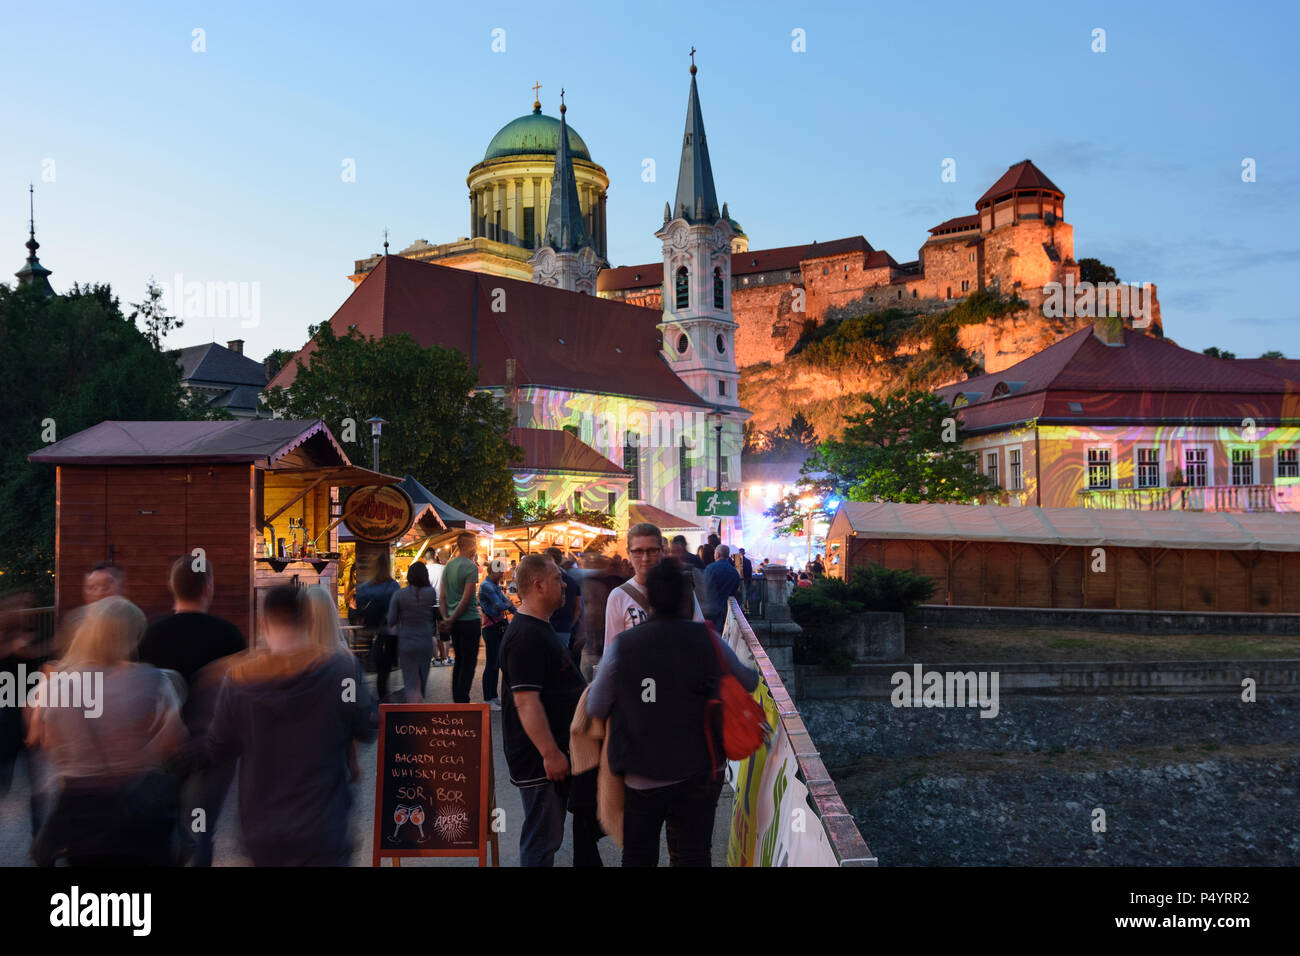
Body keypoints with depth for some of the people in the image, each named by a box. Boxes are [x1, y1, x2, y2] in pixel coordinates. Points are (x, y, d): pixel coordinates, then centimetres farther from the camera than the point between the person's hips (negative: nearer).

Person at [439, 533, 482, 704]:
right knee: (469, 663, 0)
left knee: (459, 660, 17)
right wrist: (451, 620, -11)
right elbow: (466, 599, -17)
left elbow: (442, 596, 8)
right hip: (469, 620, -7)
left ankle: (456, 700, 23)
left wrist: (446, 617, 4)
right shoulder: (471, 567, -14)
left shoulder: (448, 565, 8)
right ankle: (463, 702, 0)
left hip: (454, 621, 8)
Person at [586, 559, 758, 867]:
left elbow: (595, 709, -4)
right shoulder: (707, 639, -9)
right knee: (694, 855, 13)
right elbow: (749, 683, 5)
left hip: (642, 776, -1)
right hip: (700, 770, 1)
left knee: (638, 856, 17)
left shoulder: (621, 646, -12)